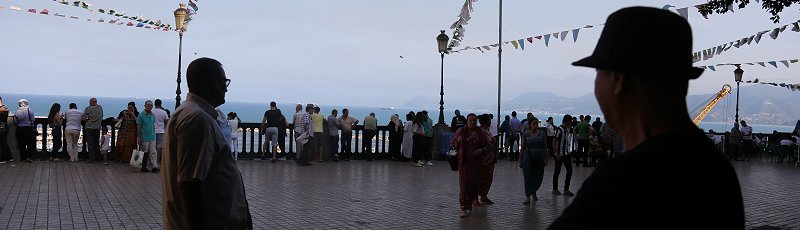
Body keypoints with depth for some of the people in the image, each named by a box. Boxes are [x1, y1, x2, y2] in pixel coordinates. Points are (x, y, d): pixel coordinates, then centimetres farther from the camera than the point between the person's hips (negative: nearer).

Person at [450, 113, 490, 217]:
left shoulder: (482, 133, 6)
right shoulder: (460, 132, 4)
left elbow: (488, 145, 11)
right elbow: (452, 144, 11)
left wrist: (481, 150, -8)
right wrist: (458, 141, -10)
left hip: (477, 162, 2)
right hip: (464, 162, -2)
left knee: (475, 184, 5)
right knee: (464, 183, -8)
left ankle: (469, 202, 28)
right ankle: (464, 208, -8)